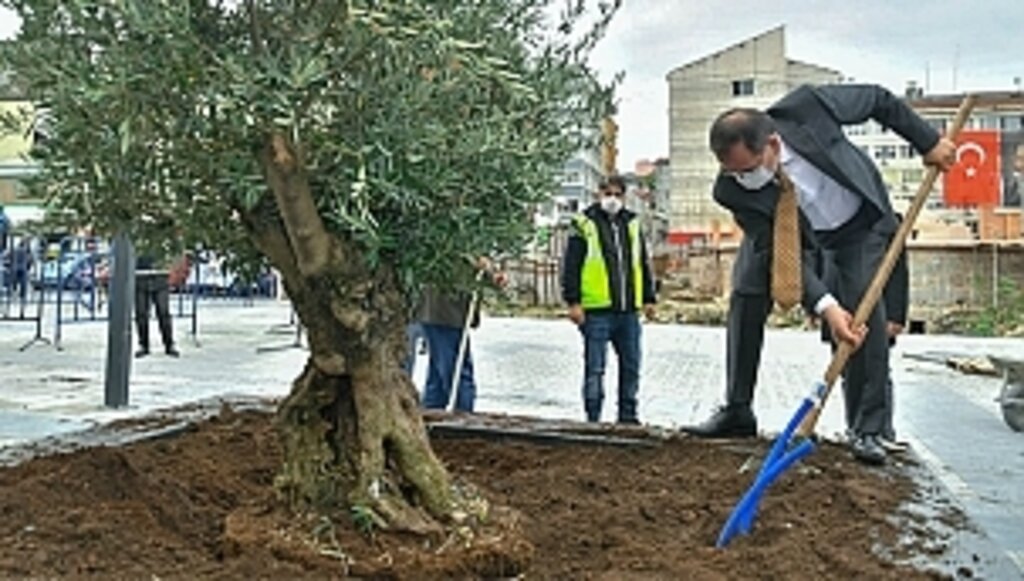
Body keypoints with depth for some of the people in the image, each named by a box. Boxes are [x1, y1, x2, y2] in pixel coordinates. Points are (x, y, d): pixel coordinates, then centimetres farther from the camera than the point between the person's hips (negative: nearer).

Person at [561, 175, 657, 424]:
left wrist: (648, 298, 17)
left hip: (628, 310, 5)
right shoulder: (585, 224, 0)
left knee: (631, 365, 10)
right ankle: (593, 418, 7)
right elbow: (571, 266, -4)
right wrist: (573, 301, -11)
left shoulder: (632, 224, 15)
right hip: (597, 311, -5)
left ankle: (628, 415, 22)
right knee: (595, 368, -1)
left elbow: (642, 264, 22)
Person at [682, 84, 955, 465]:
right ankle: (737, 412, 2)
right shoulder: (732, 190, -31)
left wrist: (929, 142, -11)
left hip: (858, 221, -1)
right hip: (795, 231, 1)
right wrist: (825, 306, -39)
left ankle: (867, 430, -5)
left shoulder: (806, 107, -36)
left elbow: (879, 100, -17)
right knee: (747, 295, -12)